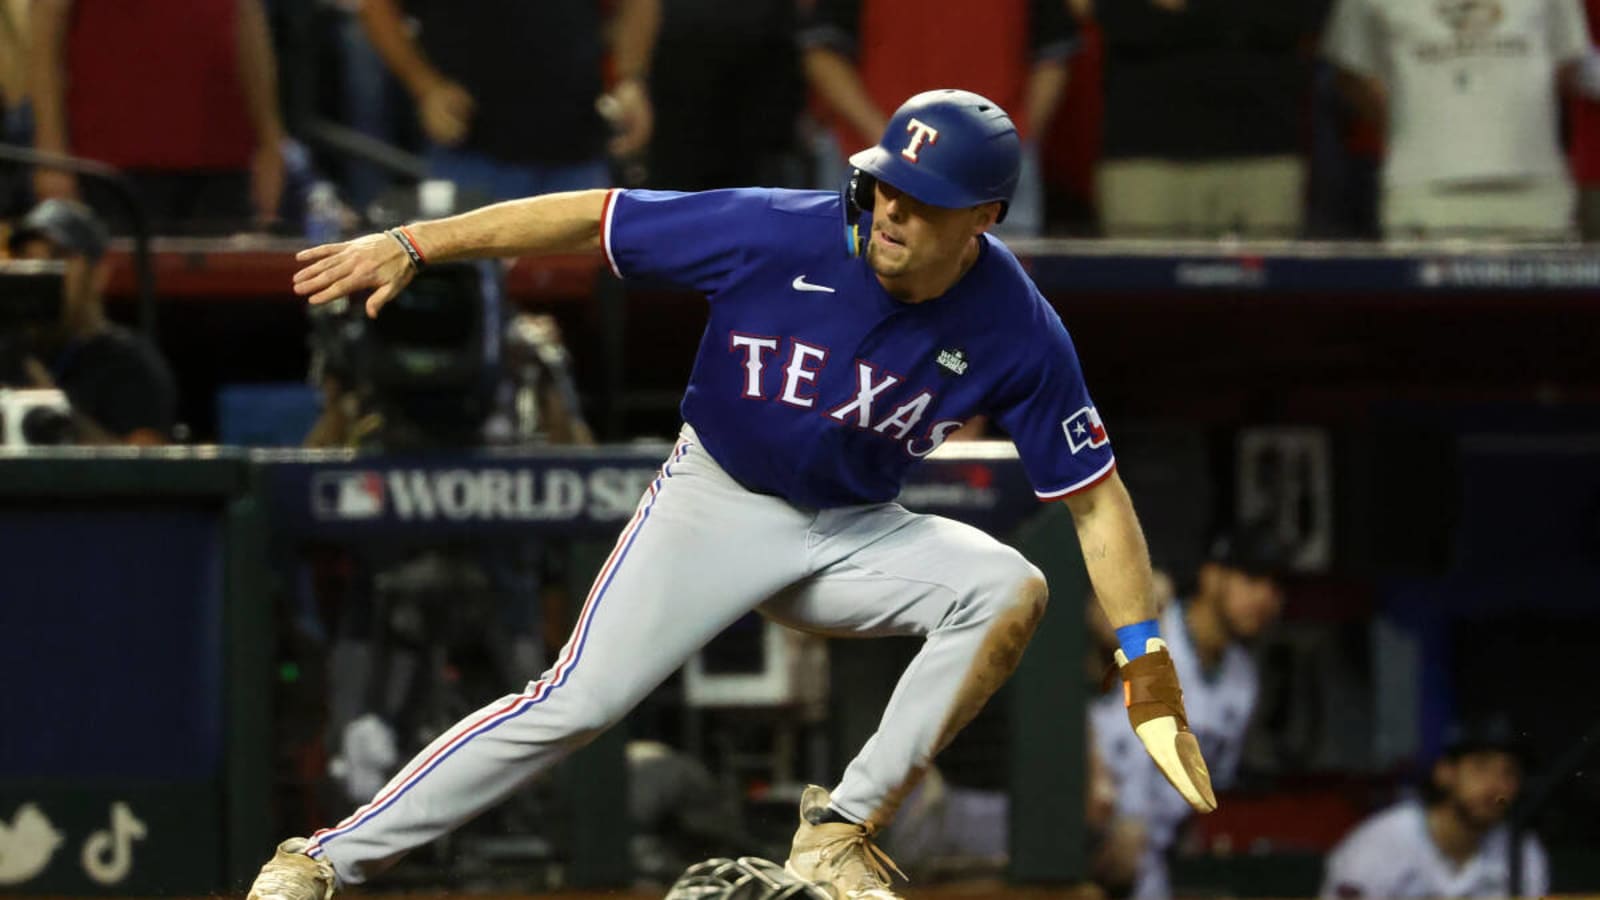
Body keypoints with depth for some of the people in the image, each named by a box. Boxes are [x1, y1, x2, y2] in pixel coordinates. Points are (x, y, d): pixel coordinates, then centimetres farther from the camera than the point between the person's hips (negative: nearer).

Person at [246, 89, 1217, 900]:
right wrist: (416, 243, -19)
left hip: (854, 534, 2)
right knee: (578, 701, -18)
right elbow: (592, 219, -16)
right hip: (717, 503, -2)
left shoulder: (1018, 334, -18)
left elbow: (1095, 496, -11)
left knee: (1008, 592, -23)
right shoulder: (781, 234, -24)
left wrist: (1147, 666, -17)